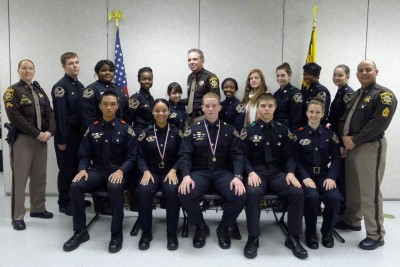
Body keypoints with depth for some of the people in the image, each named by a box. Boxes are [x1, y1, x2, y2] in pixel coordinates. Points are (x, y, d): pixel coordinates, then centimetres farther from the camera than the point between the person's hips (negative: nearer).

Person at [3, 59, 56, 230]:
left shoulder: (40, 91, 16)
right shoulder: (12, 91, -2)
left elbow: (49, 113, 8)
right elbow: (15, 118, -14)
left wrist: (50, 131, -10)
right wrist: (37, 133, -17)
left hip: (42, 139, 6)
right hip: (22, 139, -5)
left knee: (39, 177, 12)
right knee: (20, 178, -1)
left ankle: (38, 209, 26)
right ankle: (17, 217, 7)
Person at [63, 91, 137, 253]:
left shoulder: (125, 129, 1)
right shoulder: (92, 129, 9)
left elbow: (131, 157, -1)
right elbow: (84, 155, 9)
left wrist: (121, 170, -19)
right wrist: (83, 169, -11)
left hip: (117, 171, -3)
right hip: (97, 170, 3)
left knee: (114, 188, -37)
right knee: (75, 186, -25)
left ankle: (116, 234, -19)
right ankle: (80, 232, -7)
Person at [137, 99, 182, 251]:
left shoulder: (176, 133, 6)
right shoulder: (146, 133, 8)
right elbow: (140, 156, 5)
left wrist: (173, 170, -14)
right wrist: (145, 171, -13)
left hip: (170, 172, -1)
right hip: (152, 172, 1)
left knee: (171, 191, -34)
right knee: (144, 191, -32)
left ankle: (172, 233, -17)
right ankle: (146, 232, -13)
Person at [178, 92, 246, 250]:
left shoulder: (230, 130, 9)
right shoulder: (192, 130, 7)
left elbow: (237, 155, 1)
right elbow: (184, 155, -1)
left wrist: (237, 176, -18)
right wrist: (186, 175, -21)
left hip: (223, 173, 1)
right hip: (200, 172, 0)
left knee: (240, 195, -29)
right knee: (184, 194, -31)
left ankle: (224, 227, 3)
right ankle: (201, 226, 0)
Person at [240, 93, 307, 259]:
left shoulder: (283, 130, 10)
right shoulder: (248, 130, 4)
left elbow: (289, 156, 8)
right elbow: (244, 156, 0)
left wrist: (290, 172, -11)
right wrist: (251, 172, -18)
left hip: (278, 172, 2)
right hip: (257, 171, -2)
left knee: (297, 192, -26)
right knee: (253, 193, -36)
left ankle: (293, 238, -8)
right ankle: (253, 238, -19)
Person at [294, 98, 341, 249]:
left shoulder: (329, 134, 9)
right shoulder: (298, 133, 1)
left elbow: (336, 158, 6)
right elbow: (295, 158, -4)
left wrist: (331, 177, -9)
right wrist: (305, 177, -17)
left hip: (324, 175, 3)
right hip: (305, 175, -2)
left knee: (334, 197, -25)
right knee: (312, 196, -31)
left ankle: (327, 231, 2)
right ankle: (310, 232, -5)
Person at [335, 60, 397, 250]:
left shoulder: (384, 95, -7)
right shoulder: (355, 95, 18)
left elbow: (378, 124, -18)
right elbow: (345, 118, 14)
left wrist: (354, 140, -17)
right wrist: (344, 137, -5)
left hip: (371, 148, -8)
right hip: (351, 147, 8)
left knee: (369, 192, -5)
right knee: (352, 187, 17)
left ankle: (376, 235, 5)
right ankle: (351, 220, 33)